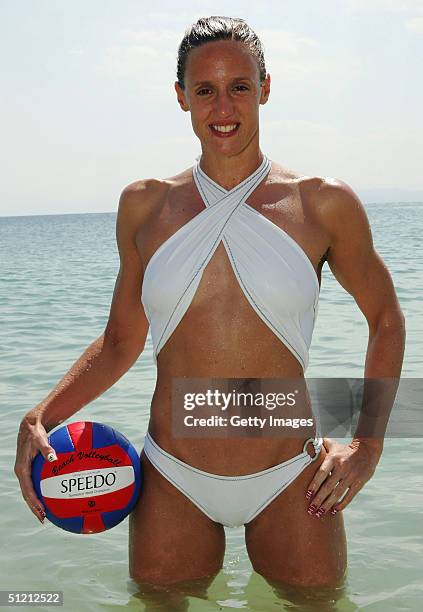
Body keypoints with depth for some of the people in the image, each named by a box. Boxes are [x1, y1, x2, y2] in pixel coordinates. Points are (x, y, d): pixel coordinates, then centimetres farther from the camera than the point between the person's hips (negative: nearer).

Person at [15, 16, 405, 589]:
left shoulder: (323, 204, -3)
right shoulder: (145, 206, 2)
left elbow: (386, 319, 9)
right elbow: (120, 342, 11)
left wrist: (367, 445, 2)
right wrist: (41, 418, -4)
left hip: (291, 487, -1)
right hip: (171, 484, 2)